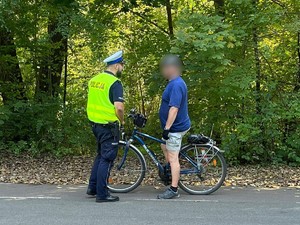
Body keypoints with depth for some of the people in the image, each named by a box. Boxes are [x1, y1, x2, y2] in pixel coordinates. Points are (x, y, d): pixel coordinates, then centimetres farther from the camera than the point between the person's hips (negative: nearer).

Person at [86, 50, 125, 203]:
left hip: (95, 123, 8)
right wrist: (122, 121, -6)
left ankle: (92, 187, 26)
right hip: (109, 126, -8)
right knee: (107, 158, 1)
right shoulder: (115, 83, -16)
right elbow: (119, 107, -24)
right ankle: (102, 194, 5)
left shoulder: (94, 79, 8)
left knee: (101, 155, 22)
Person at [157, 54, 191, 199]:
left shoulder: (176, 85, -21)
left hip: (175, 128, -11)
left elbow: (174, 108, -27)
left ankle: (173, 189, -4)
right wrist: (167, 128, 26)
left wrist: (167, 128, -27)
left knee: (172, 158, -8)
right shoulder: (175, 82, 12)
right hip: (176, 126, 11)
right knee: (165, 147, 26)